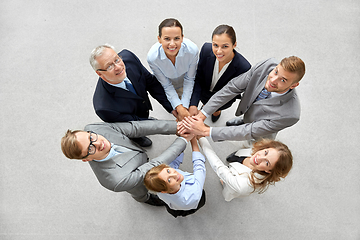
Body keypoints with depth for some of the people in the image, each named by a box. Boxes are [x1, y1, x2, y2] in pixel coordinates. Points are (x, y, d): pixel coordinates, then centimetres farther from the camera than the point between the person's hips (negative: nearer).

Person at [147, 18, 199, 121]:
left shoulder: (192, 50, -37)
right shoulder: (152, 57, -37)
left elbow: (189, 79, -21)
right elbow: (166, 85, -22)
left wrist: (184, 106, -21)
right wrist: (178, 107, -28)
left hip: (185, 84, 0)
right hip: (169, 85, 0)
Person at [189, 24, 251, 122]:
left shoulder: (243, 67, -35)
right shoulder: (206, 49, -27)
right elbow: (198, 78, -14)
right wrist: (193, 105, -26)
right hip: (204, 91, 2)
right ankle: (205, 104, 31)